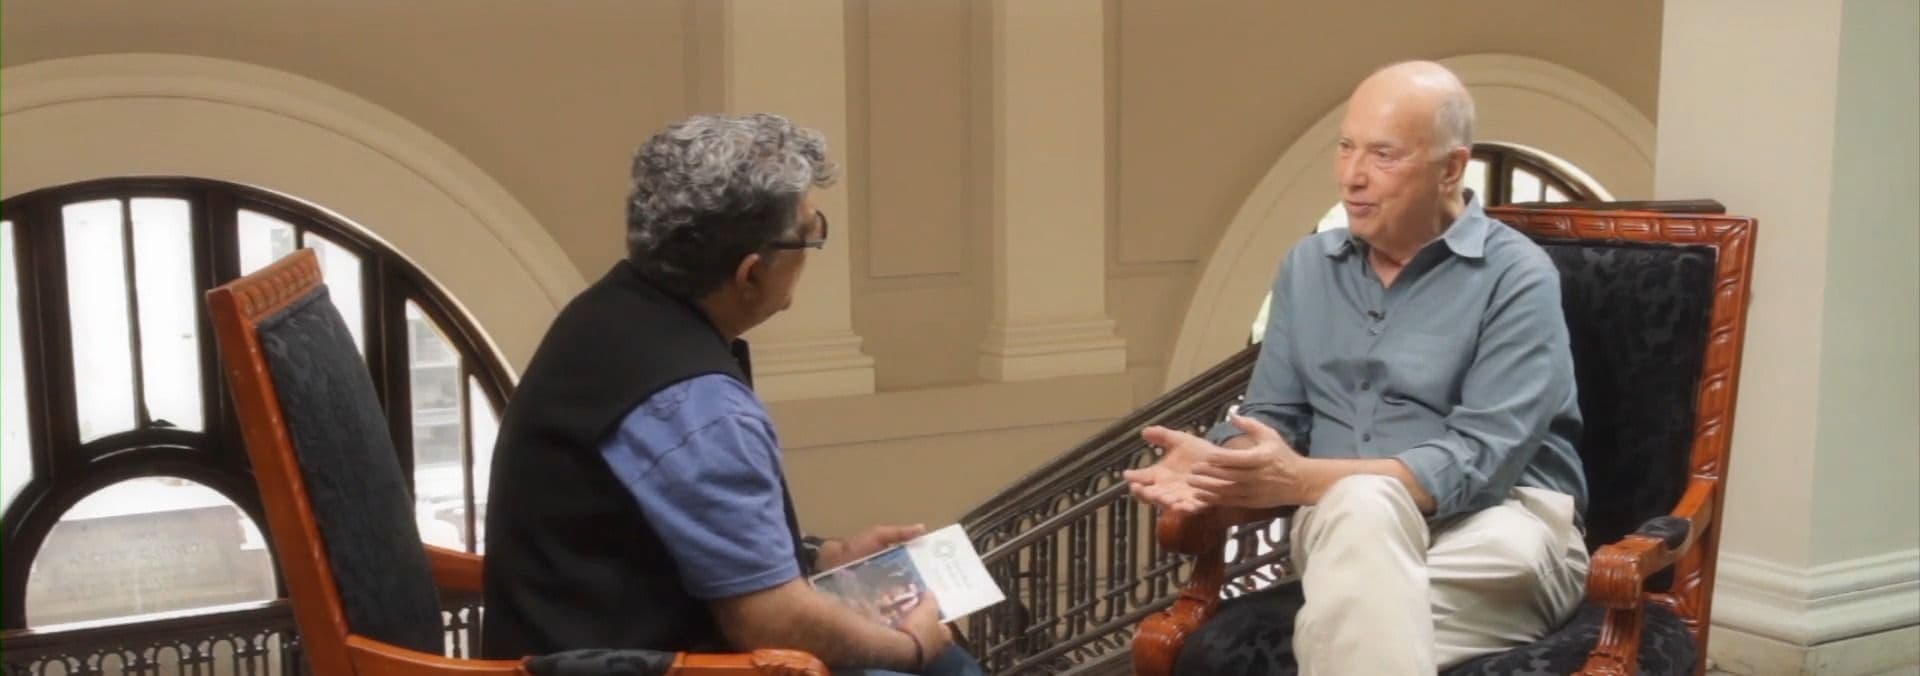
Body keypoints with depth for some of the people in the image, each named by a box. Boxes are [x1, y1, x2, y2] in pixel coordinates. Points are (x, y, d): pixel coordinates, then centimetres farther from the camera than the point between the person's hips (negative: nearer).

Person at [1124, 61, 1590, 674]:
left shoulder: (1516, 277, -6)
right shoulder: (1307, 267, 13)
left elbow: (1482, 460, -16)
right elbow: (1274, 415, 11)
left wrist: (1302, 480, -26)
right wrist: (1220, 463, -14)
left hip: (1503, 527, -3)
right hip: (1346, 528, 4)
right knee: (1362, 508, -34)